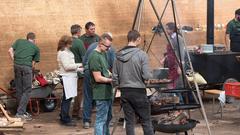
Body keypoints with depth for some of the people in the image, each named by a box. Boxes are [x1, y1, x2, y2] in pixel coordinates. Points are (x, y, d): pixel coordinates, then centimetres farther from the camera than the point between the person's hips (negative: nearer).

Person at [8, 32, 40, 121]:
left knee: (19, 90, 11)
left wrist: (14, 61, 17)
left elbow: (10, 51, 10)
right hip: (27, 66, -4)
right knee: (27, 90, 0)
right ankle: (20, 113, -6)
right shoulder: (36, 48, 17)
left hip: (17, 65, 4)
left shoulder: (19, 41, 22)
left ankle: (22, 111, 18)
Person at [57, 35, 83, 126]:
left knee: (66, 99, 15)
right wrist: (78, 65, -12)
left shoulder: (67, 52, 19)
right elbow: (67, 66, -18)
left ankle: (63, 117, 23)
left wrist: (80, 69, 14)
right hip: (66, 78, -10)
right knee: (67, 99, -7)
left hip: (70, 77, 10)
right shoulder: (63, 53, -13)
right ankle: (66, 120, -3)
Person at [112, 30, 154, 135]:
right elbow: (147, 76, -14)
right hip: (139, 91, -4)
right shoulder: (141, 55, -12)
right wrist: (150, 75, 7)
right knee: (146, 122, 4)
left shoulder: (118, 56, 2)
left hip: (124, 92, 4)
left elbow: (114, 77, 3)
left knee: (129, 121, 9)